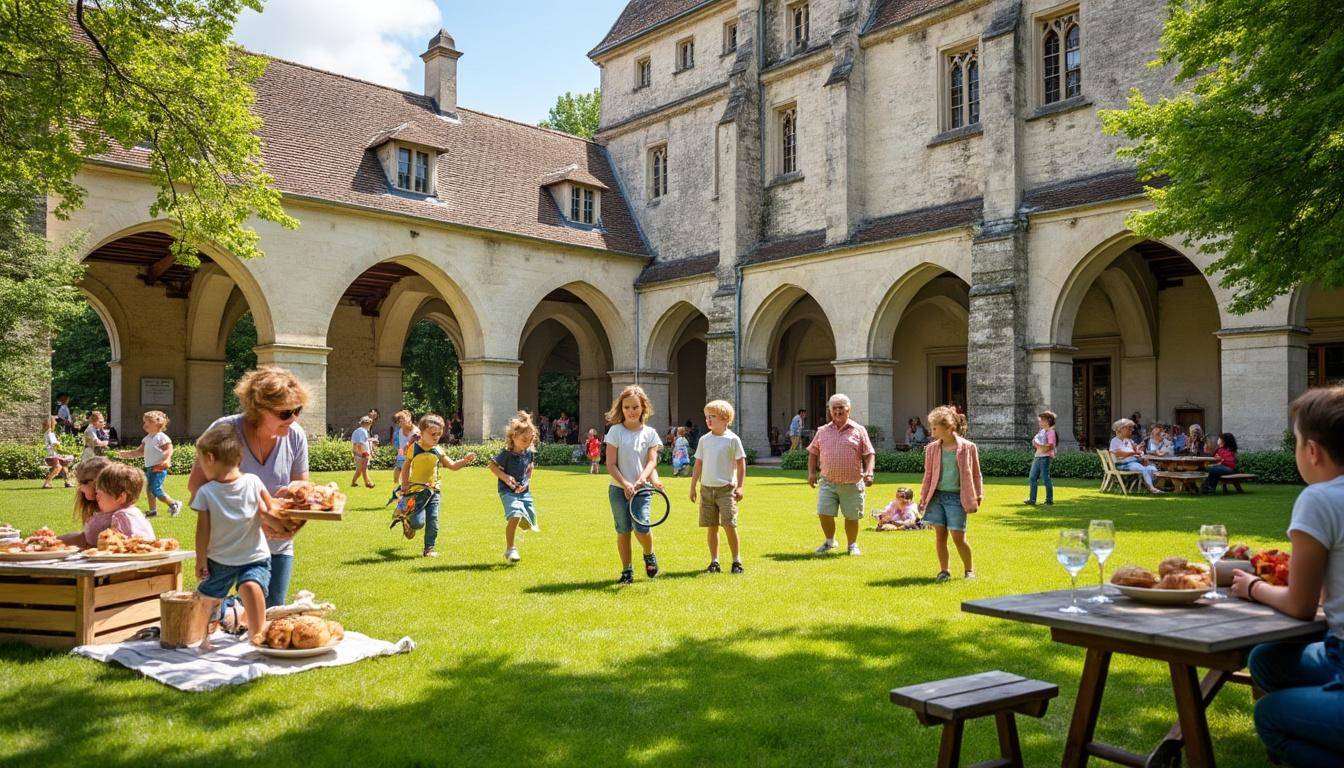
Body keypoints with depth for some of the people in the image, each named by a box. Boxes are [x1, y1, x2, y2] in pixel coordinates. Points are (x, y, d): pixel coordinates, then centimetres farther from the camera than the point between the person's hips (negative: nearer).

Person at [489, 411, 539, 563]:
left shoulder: (530, 453, -1)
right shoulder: (506, 454, -16)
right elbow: (492, 465, -7)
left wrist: (526, 482, 0)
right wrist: (505, 477, -19)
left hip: (524, 491, 6)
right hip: (508, 491, -6)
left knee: (527, 521, 9)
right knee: (515, 516, -26)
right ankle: (510, 549, -14)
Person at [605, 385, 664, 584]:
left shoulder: (650, 433, 4)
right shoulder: (615, 431, 0)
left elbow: (652, 461, -5)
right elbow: (611, 464, -5)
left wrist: (641, 480, -24)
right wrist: (625, 484, -18)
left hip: (642, 489, 0)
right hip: (618, 489, 0)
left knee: (641, 528, -15)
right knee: (623, 530, 4)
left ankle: (649, 555, 16)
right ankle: (626, 571, 17)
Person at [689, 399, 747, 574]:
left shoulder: (732, 439, -4)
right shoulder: (704, 439, 8)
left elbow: (741, 463, -2)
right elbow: (698, 464, 13)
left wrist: (740, 486, -7)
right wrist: (693, 486, 11)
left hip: (726, 488, -4)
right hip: (707, 488, 4)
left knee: (729, 525, -8)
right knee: (711, 526, 7)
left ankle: (737, 561, 5)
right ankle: (714, 561, 16)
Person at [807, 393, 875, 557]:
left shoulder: (859, 430, 2)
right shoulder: (823, 431, 9)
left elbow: (869, 454, 0)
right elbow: (813, 452, 16)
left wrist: (869, 472, -13)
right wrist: (811, 472, 6)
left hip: (852, 484, -1)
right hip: (828, 482, 2)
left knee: (852, 517, 6)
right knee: (824, 514, -4)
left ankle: (852, 545, 27)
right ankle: (829, 541, 21)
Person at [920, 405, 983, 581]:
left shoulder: (968, 447, -3)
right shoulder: (932, 448, 6)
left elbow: (975, 473, 5)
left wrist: (978, 494, 3)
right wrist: (923, 497, 8)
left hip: (956, 497, -3)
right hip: (937, 495, 3)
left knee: (958, 537, -3)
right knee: (940, 534, 2)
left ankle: (969, 570, 17)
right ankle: (944, 571, 13)